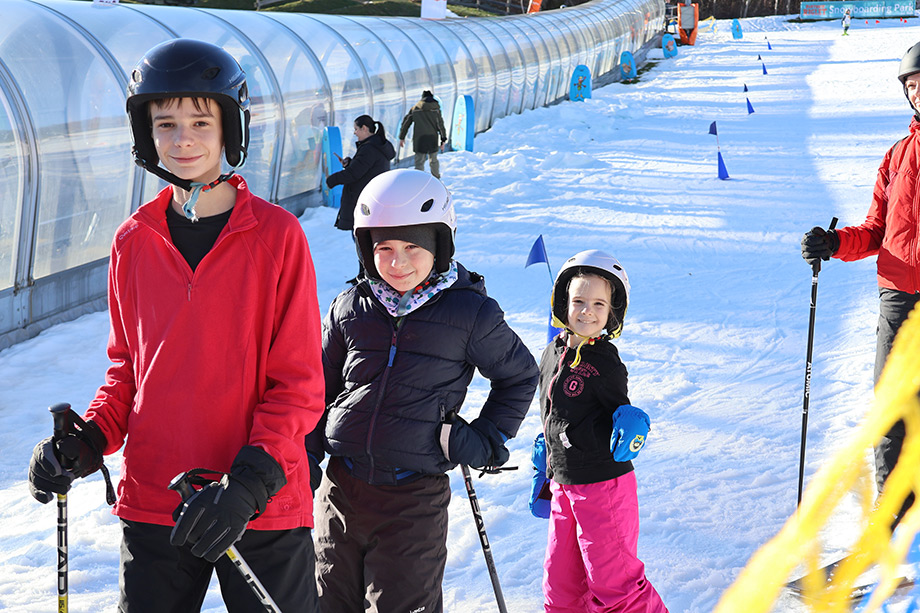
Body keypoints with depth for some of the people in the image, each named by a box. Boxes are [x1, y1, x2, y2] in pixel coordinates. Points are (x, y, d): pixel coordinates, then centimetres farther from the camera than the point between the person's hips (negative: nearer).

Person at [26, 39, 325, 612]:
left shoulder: (277, 234, -7)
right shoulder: (133, 241, 3)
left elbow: (299, 383, -7)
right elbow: (128, 367, 14)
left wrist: (251, 481, -20)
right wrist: (89, 441, -4)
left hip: (263, 512, -3)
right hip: (152, 505, 3)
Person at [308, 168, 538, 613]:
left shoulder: (470, 313, -3)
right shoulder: (350, 309, 5)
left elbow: (519, 376, 12)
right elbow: (320, 389, 16)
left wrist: (489, 438, 4)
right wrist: (304, 458, 9)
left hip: (415, 497, -3)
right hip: (340, 488, 4)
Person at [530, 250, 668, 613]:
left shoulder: (605, 362, -14)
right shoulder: (553, 352, 6)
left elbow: (619, 411, -6)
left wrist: (631, 423, -29)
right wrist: (543, 472, 24)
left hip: (604, 486, -7)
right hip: (563, 487, 7)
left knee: (612, 583, -1)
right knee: (561, 584, 16)